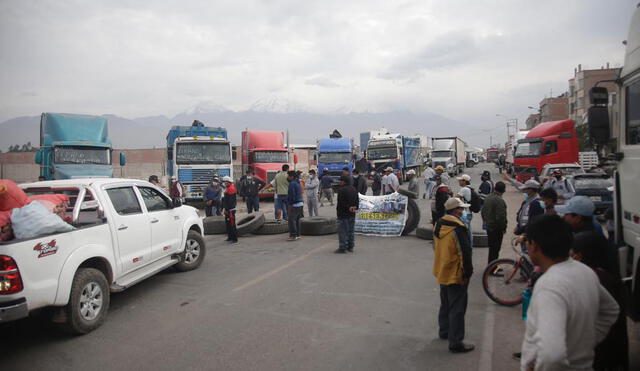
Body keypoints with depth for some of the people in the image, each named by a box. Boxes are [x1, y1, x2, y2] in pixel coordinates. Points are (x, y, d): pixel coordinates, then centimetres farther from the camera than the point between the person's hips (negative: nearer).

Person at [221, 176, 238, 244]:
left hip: (230, 210, -11)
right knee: (227, 223, 17)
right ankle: (230, 237, 27)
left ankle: (235, 239, -8)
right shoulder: (227, 188, 18)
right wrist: (223, 207, 21)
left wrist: (227, 209, -22)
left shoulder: (231, 188, -16)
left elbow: (230, 201, -22)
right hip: (228, 210, 11)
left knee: (232, 224, -10)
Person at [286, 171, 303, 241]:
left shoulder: (292, 184, -14)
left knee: (291, 220, -9)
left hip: (295, 204, -10)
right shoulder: (298, 183, 17)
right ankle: (297, 234, 19)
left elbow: (292, 195, -19)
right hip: (300, 203, 10)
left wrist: (290, 204, -15)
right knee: (297, 220, 15)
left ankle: (293, 235, -10)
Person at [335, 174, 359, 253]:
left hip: (343, 214, -8)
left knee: (342, 231, -3)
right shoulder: (354, 189, 10)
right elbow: (357, 200, 14)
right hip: (352, 214, 8)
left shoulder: (341, 190, -18)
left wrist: (348, 208, -11)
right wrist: (355, 207, 8)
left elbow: (340, 202, -20)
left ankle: (342, 248, -2)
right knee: (350, 231, 15)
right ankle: (350, 247, 22)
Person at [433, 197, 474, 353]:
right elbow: (465, 252, -22)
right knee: (457, 308, -1)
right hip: (456, 275, -9)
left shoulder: (439, 225, 5)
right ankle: (456, 342, 4)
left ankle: (444, 331, 36)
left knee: (445, 304, 23)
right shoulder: (458, 228, -23)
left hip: (442, 272, 9)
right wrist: (468, 272, -13)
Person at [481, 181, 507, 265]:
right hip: (496, 228, -9)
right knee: (495, 249, -1)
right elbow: (501, 217, -23)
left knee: (491, 248, 19)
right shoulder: (500, 200, -21)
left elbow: (482, 212, 16)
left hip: (488, 227, 9)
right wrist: (504, 228, -11)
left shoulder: (487, 198, 7)